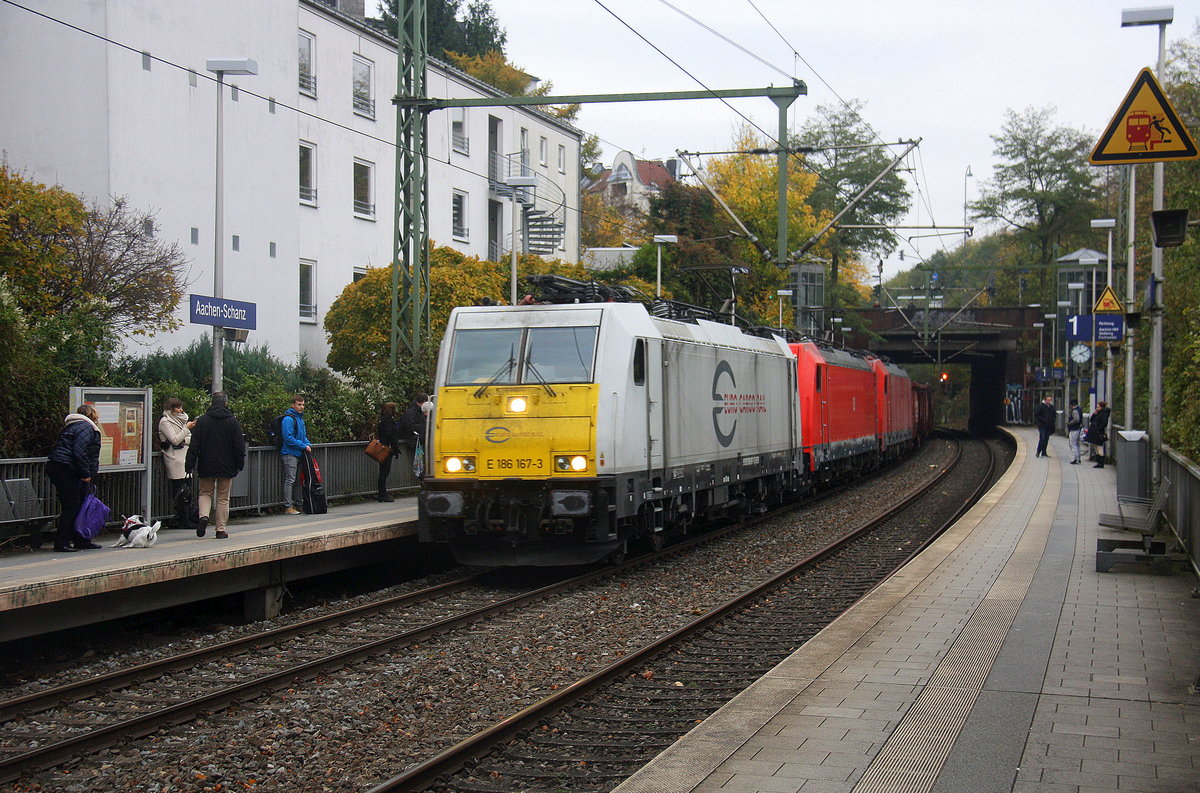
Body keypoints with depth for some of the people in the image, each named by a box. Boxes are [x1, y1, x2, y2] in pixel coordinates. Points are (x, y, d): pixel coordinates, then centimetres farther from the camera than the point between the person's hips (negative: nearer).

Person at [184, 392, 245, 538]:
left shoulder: (202, 421, -2)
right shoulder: (233, 422, -2)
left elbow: (194, 445, -3)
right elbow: (239, 445, -1)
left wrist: (189, 464, 0)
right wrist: (240, 464, 7)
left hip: (206, 466, 0)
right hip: (227, 466, 0)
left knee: (205, 493, 16)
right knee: (223, 498, 7)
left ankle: (204, 516, -10)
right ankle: (221, 529, 6)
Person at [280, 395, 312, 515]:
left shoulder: (300, 418, 16)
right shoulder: (288, 419, -13)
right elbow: (288, 438, -19)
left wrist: (308, 444, 4)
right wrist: (303, 446, -17)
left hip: (299, 454, 9)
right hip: (290, 454, -9)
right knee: (290, 480, -8)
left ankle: (298, 504, 20)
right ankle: (288, 507, -8)